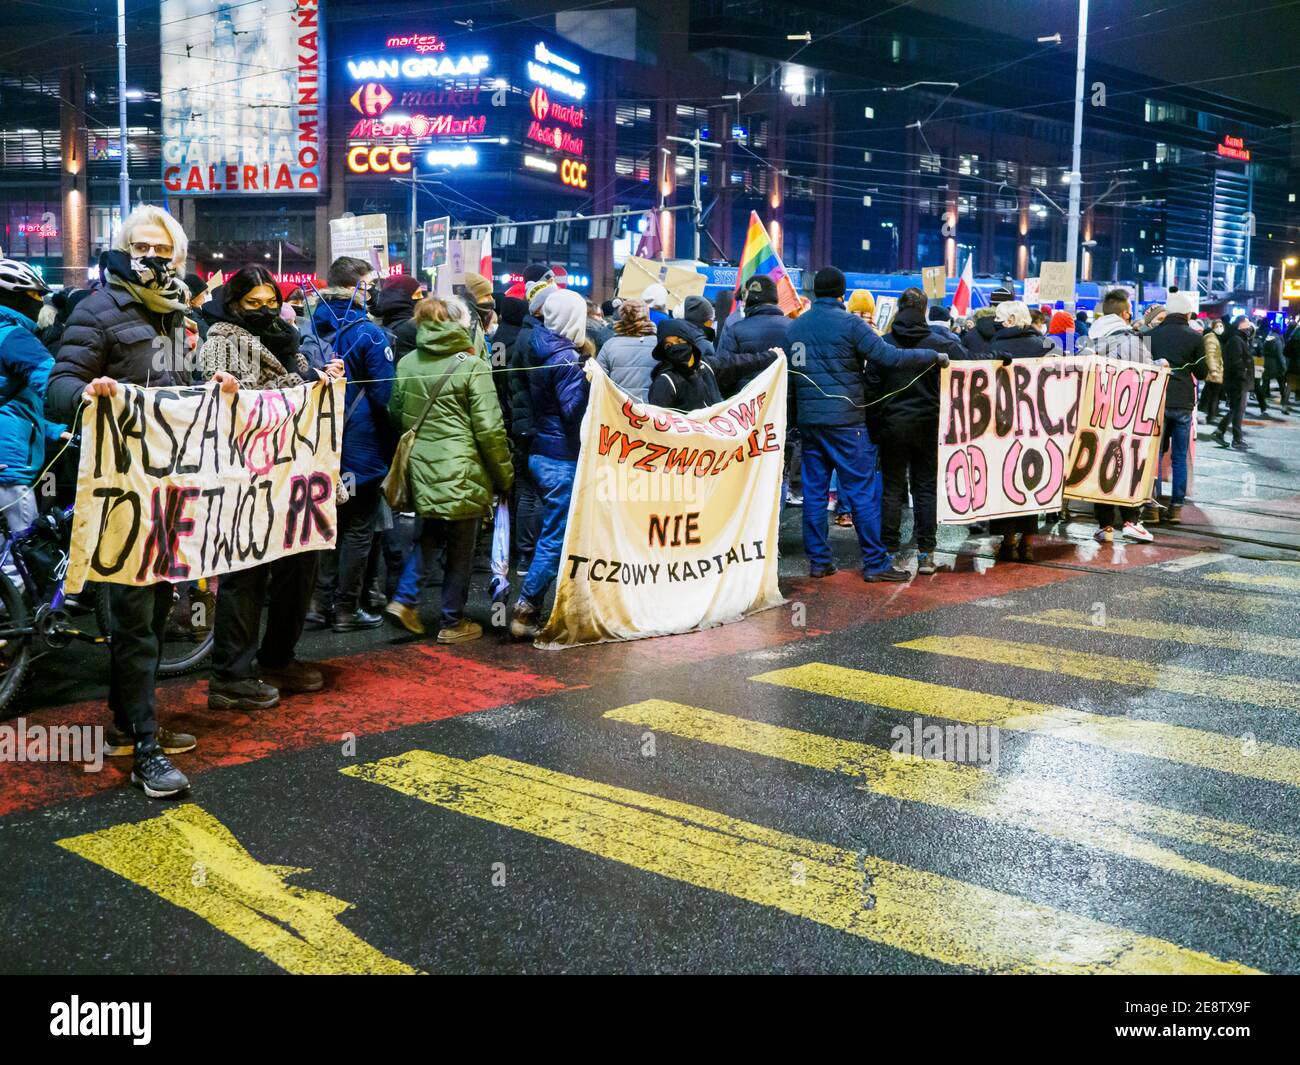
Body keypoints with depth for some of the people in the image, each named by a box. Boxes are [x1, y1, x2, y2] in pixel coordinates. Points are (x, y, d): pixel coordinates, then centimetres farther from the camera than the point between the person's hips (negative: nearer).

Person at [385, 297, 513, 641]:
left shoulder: (407, 364, 1)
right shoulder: (472, 367, -13)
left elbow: (396, 413, 14)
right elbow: (489, 428, -12)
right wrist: (504, 474, -2)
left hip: (421, 467, 5)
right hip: (461, 471, -5)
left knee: (430, 535, 23)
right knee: (460, 548, 9)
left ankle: (405, 599, 12)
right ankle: (452, 622, 17)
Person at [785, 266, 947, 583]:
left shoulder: (795, 326, 9)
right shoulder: (848, 323, -8)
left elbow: (789, 373, 13)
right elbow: (890, 356, -14)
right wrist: (935, 355, -3)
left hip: (808, 420, 6)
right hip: (844, 420, -5)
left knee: (814, 491, 9)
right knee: (862, 491, -1)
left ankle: (818, 560, 11)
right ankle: (875, 563, 1)